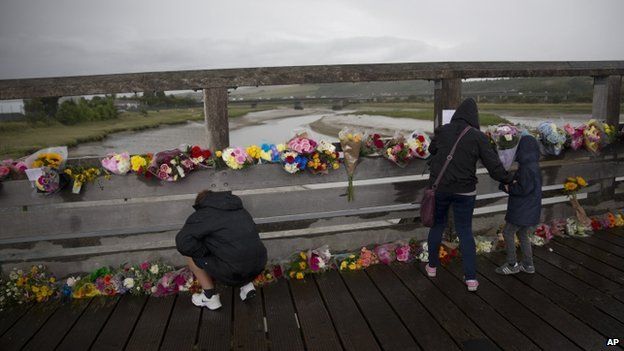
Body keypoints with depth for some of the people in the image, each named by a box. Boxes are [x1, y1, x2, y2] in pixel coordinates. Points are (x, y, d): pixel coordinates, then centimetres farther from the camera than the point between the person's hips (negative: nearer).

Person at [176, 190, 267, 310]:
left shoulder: (201, 215, 0)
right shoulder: (241, 210, 21)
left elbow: (183, 242, -13)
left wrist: (207, 252, 2)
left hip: (234, 273, -6)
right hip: (259, 265, 7)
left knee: (191, 255, 15)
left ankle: (210, 297, 20)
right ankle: (247, 285, 22)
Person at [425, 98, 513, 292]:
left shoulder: (441, 131, -4)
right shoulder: (478, 137, -10)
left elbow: (431, 150, 14)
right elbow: (493, 164, -6)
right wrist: (507, 179, 10)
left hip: (439, 187, 1)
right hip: (465, 191, -1)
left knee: (437, 225, 18)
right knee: (465, 231, 8)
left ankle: (432, 266, 30)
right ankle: (471, 278, 10)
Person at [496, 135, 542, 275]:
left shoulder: (527, 168, -23)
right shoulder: (533, 166, 10)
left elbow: (524, 189, -25)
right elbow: (522, 183, 17)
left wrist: (508, 188, -11)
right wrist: (513, 183, -4)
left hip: (523, 210, -10)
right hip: (528, 210, 10)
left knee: (508, 232, 0)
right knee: (522, 234, 19)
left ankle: (512, 265, 8)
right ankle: (528, 265, 27)